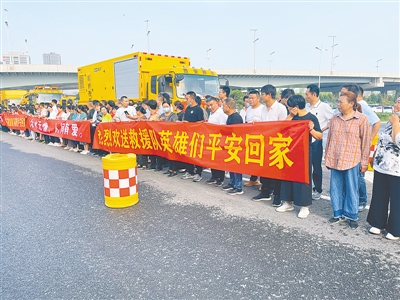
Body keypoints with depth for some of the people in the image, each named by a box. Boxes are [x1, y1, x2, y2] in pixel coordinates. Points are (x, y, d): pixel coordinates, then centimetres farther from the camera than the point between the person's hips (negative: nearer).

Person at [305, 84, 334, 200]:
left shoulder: (324, 107, -7)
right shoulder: (306, 106, 8)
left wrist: (323, 129, -10)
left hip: (316, 140, -5)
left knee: (316, 166, 6)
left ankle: (317, 190, 19)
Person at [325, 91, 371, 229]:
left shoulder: (361, 119, -5)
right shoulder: (335, 118, 7)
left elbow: (366, 142, -3)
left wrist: (364, 162, -4)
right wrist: (327, 157, 12)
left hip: (352, 161, -4)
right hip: (334, 160, 4)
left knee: (351, 189, 6)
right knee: (336, 188, 11)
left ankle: (352, 216, 21)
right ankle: (338, 214, 25)